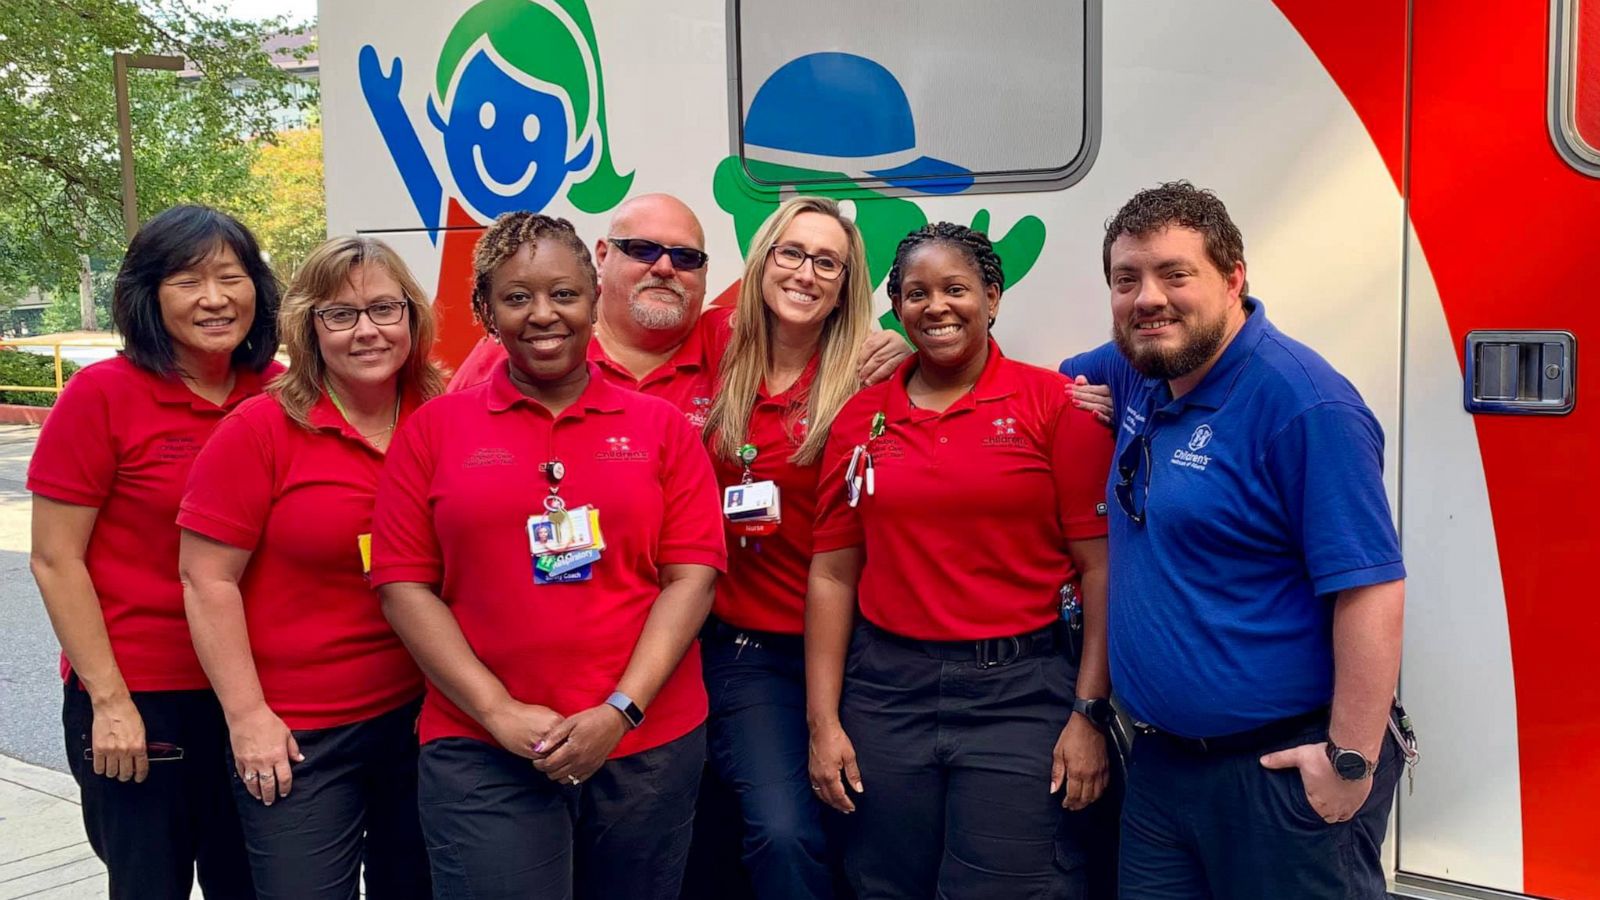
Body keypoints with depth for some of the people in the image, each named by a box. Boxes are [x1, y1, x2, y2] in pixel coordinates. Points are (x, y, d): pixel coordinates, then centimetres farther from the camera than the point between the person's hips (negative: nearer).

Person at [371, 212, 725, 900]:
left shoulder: (661, 426, 4)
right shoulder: (434, 429, 3)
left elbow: (692, 575, -1)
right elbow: (404, 584, -1)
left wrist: (621, 710, -11)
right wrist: (499, 712, -9)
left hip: (649, 747, 2)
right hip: (480, 755, -1)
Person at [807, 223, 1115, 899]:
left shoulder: (1054, 404, -3)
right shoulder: (860, 419, 6)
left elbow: (1100, 566, -5)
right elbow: (833, 575, 6)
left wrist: (1090, 711, -9)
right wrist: (824, 721, 3)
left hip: (1021, 691, -3)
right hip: (886, 692, 3)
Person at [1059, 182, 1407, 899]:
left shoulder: (1303, 403, -18)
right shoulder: (1136, 375, 5)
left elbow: (1371, 590, -20)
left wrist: (1352, 760, -21)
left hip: (1284, 767, -7)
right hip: (1161, 760, 8)